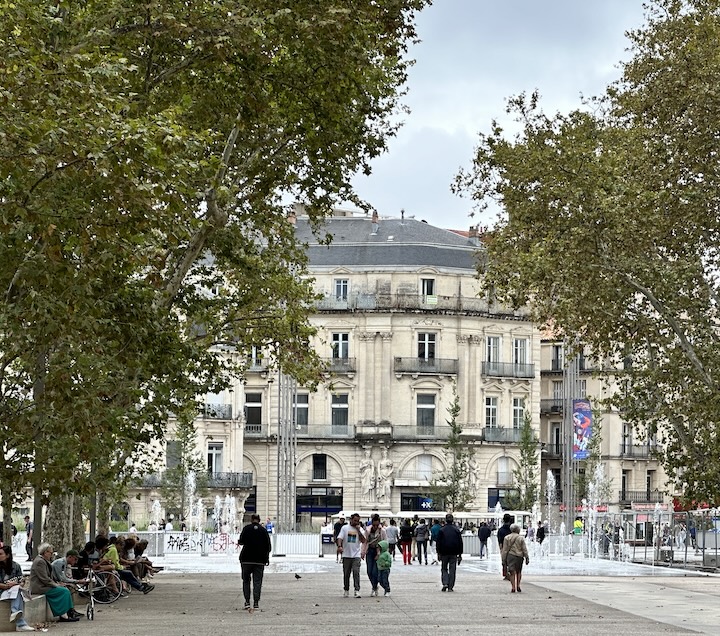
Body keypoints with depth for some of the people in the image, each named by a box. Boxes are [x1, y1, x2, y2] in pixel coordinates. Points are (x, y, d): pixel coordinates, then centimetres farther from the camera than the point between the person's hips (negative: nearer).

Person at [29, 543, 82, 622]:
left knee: (66, 589, 2)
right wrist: (56, 585, -12)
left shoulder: (44, 561, 18)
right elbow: (45, 579, -20)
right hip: (40, 588, -10)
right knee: (64, 591, -17)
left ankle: (71, 612, -1)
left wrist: (56, 584, 7)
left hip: (44, 585, 10)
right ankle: (63, 615, -18)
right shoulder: (39, 562, -17)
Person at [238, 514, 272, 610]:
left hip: (246, 559, -1)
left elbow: (242, 541, -11)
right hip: (260, 560, 1)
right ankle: (256, 603, -4)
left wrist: (239, 542, 12)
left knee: (246, 581, 11)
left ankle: (247, 602, 4)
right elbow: (268, 545, 3)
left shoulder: (247, 528, -2)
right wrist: (267, 557, 14)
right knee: (257, 582, 3)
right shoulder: (264, 530, 4)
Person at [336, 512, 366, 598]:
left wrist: (358, 530, -10)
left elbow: (363, 541, -3)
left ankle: (357, 591, -14)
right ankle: (346, 590, 20)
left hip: (356, 555, -1)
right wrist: (339, 546, -21)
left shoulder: (360, 529, 7)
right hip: (346, 555, 1)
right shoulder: (344, 528, 5)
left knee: (356, 572, -12)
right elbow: (340, 538, -3)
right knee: (346, 573, 7)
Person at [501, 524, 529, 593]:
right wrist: (527, 558, 6)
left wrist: (504, 559, 6)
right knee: (519, 572, 15)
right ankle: (518, 585, 7)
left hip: (510, 556, 0)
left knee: (512, 572, 0)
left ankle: (513, 587, -5)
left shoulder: (507, 538, 2)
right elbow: (524, 549, 1)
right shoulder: (521, 538, 0)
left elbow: (505, 549, 2)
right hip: (519, 556, 0)